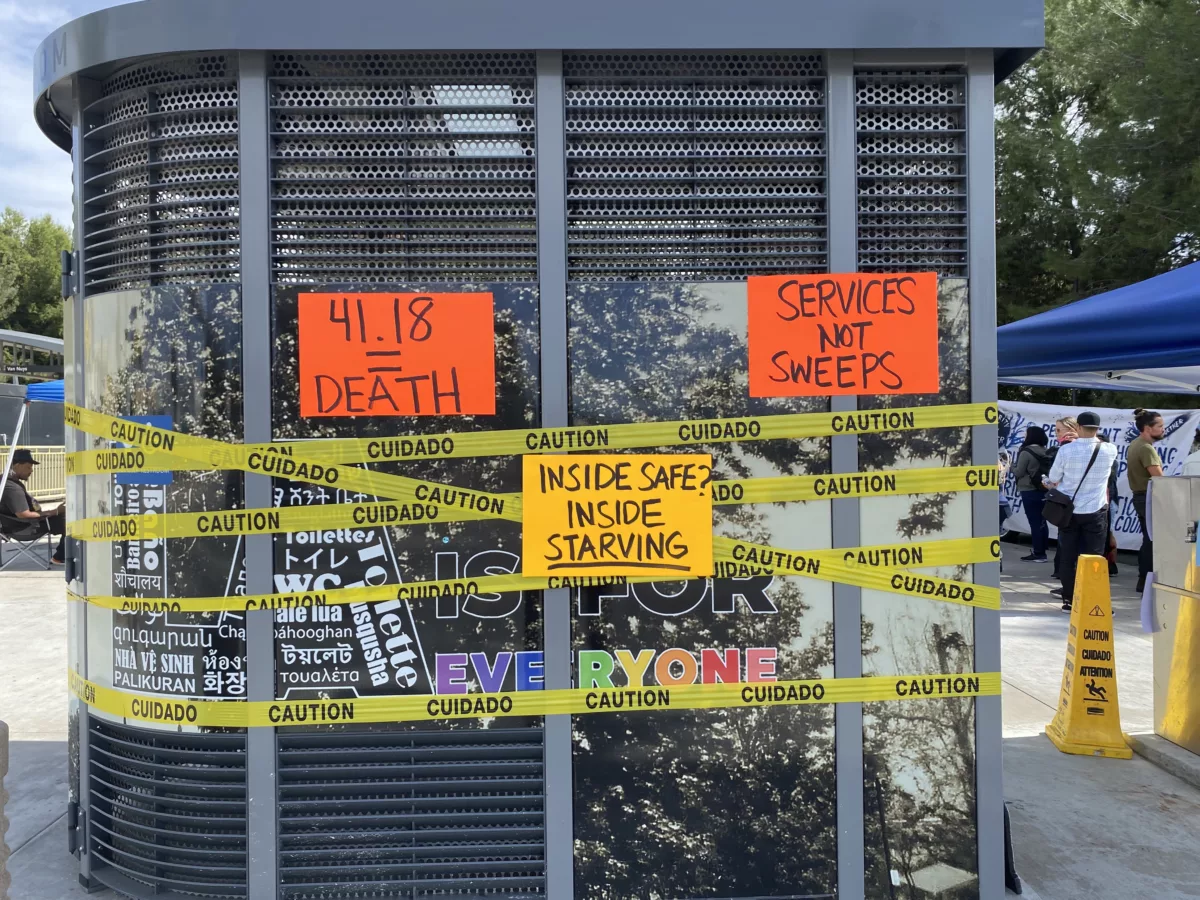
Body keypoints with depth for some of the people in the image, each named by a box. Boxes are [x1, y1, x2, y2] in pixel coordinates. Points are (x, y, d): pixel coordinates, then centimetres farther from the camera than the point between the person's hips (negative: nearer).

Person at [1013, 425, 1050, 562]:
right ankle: (1042, 552, 18)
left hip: (1030, 492, -7)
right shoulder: (1045, 452, 6)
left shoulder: (1026, 452, -14)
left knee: (1034, 522, -3)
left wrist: (1013, 469, 8)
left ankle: (1038, 553, -1)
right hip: (1043, 490, 7)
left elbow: (1019, 473, -12)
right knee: (1041, 522, 12)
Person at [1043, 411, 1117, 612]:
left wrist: (1048, 483, 23)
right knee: (1094, 558, 4)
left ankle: (1069, 600, 12)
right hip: (1095, 512, 0)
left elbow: (1053, 480, 2)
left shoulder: (1065, 450, -11)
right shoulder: (1109, 450, -7)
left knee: (1068, 557, 7)